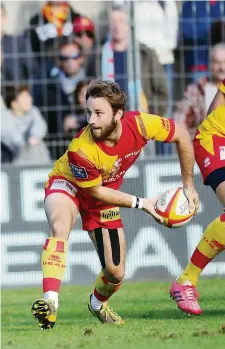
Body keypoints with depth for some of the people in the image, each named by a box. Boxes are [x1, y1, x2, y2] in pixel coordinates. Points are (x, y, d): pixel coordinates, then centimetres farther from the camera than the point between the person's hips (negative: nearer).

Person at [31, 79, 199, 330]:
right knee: (59, 224, -40)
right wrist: (140, 204, -18)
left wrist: (188, 186, -5)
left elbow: (182, 136, -11)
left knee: (115, 273, 4)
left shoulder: (139, 125, -30)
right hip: (69, 185, -4)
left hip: (106, 191, 4)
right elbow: (95, 192, -21)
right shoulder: (81, 150, -38)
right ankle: (50, 302, -47)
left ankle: (98, 304, 41)